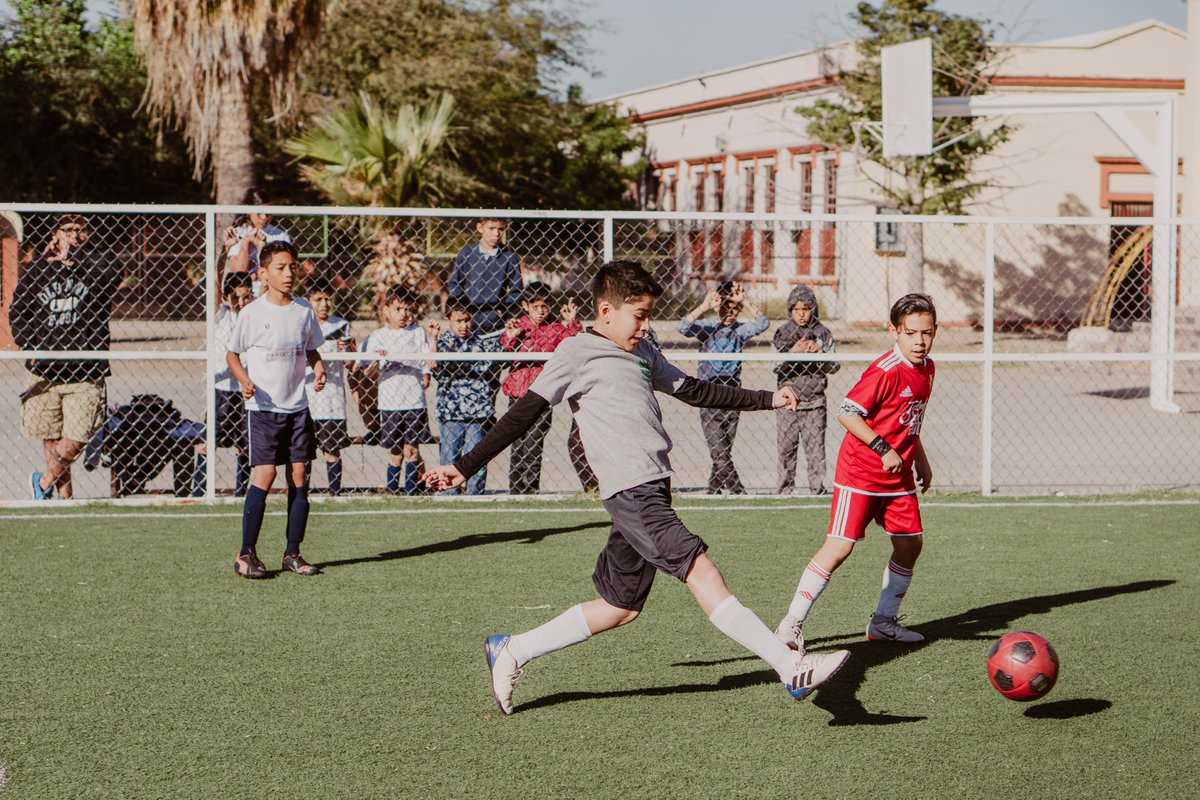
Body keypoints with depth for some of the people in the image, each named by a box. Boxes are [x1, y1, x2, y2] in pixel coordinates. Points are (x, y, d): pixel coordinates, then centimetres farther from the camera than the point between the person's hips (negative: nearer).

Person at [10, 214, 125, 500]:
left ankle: (43, 481, 17)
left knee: (73, 443, -8)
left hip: (85, 373, -2)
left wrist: (75, 253, -11)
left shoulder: (93, 271, 4)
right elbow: (17, 313, 13)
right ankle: (64, 496, 20)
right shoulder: (34, 270, 9)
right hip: (43, 372, 2)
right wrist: (30, 349, -2)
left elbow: (115, 269, -19)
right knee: (51, 441, 5)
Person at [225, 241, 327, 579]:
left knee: (300, 477, 2)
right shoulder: (252, 313, -6)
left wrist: (319, 368, -3)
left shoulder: (304, 311, 6)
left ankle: (293, 553, 11)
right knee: (264, 475, -11)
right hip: (262, 408, -4)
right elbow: (232, 354, 2)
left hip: (297, 407, 4)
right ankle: (246, 554, -3)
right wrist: (245, 380, -16)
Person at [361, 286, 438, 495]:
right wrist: (376, 361, -20)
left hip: (415, 401, 0)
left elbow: (431, 362, 2)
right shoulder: (377, 336, 4)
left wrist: (433, 338, -8)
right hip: (390, 401, 0)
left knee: (412, 449, 1)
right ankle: (392, 490, 12)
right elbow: (370, 374, 1)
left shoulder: (418, 333, 7)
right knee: (396, 450, 4)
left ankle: (412, 491, 6)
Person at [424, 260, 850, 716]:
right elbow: (526, 412, -6)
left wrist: (767, 400, 33)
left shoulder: (642, 352, 21)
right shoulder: (578, 353, -3)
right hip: (630, 491, -10)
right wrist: (465, 467, -9)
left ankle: (511, 651, 22)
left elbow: (693, 391, 32)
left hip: (653, 490, 10)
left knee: (621, 606, 12)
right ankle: (792, 668, -24)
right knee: (701, 572, -17)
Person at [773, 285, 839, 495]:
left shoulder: (822, 333, 4)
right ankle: (786, 489, 11)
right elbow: (776, 366, -5)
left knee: (815, 447, -2)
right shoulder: (783, 332, 3)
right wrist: (793, 352, -22)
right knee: (786, 448, 3)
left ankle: (818, 487, 4)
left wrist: (819, 352, -15)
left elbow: (834, 366, 3)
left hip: (814, 401, 0)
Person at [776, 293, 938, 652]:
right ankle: (792, 623, -7)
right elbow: (847, 412, -22)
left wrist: (920, 459, 23)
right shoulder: (885, 371, -20)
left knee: (909, 543, 9)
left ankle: (884, 621, 24)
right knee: (840, 546, -12)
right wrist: (883, 448, -23)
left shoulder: (926, 369, 8)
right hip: (860, 473, -8)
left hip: (898, 475, 8)